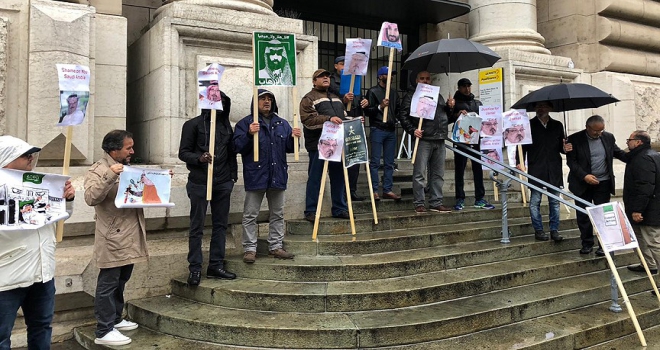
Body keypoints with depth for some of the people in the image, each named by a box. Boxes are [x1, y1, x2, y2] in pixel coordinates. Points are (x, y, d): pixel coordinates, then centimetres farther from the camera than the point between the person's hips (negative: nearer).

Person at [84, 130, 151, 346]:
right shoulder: (98, 170, -9)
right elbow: (91, 198, -24)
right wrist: (109, 176, -32)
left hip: (130, 238, 8)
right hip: (113, 239, -8)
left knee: (121, 282, 18)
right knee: (108, 284, -2)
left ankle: (115, 319, 32)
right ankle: (104, 331, 5)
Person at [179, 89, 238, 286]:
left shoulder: (226, 125, 14)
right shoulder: (193, 125, 0)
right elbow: (183, 152, -3)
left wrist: (233, 174, 8)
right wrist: (199, 158, -22)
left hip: (223, 183, 5)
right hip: (200, 183, -5)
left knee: (220, 225, 8)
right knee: (197, 227, 1)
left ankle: (216, 266, 17)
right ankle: (194, 269, 8)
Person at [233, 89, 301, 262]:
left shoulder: (282, 123, 15)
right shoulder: (245, 123, 0)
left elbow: (289, 148, 15)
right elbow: (237, 146, -10)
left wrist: (293, 138, -5)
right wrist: (249, 134, -25)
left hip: (277, 175, 5)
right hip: (256, 176, -4)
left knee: (277, 214, 11)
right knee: (250, 215, 0)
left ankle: (276, 246, 22)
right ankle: (250, 249, 8)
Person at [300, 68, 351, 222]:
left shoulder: (336, 98, 26)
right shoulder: (309, 98, 1)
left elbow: (344, 117, 32)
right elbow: (307, 119, -15)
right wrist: (328, 119, -24)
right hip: (318, 144, -7)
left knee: (338, 177, 10)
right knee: (315, 178, -2)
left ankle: (339, 209, 20)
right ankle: (311, 211, 4)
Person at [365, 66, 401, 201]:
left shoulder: (393, 92, 18)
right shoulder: (373, 91, 1)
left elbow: (398, 108, 23)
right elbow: (367, 110, -6)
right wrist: (380, 106, -17)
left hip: (391, 130, 6)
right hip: (378, 130, -6)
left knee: (389, 163, 7)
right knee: (375, 162, -4)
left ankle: (387, 190, 13)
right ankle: (374, 190, 0)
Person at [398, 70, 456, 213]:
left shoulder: (437, 95, 23)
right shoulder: (411, 95, 4)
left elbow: (447, 117, 27)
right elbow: (402, 115, -5)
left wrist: (450, 107, 7)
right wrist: (412, 130, -16)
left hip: (439, 140, 6)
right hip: (423, 139, -6)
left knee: (438, 174, 10)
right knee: (420, 173, -5)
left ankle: (436, 203, 18)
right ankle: (419, 203, 3)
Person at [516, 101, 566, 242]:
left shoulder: (557, 125, 14)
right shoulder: (529, 125, 4)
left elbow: (560, 146, 19)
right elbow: (522, 146, 0)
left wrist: (565, 149, -4)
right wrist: (520, 162, -13)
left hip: (554, 171, 3)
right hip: (536, 170, -2)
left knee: (555, 201, 6)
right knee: (535, 201, 1)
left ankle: (554, 230, 15)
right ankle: (538, 230, 11)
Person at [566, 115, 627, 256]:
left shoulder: (608, 137, 1)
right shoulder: (574, 139, -9)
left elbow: (618, 153, 11)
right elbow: (571, 161, -9)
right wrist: (584, 176, -21)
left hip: (603, 183, 2)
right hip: (582, 184, -1)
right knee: (583, 215, 7)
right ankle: (587, 243, 21)